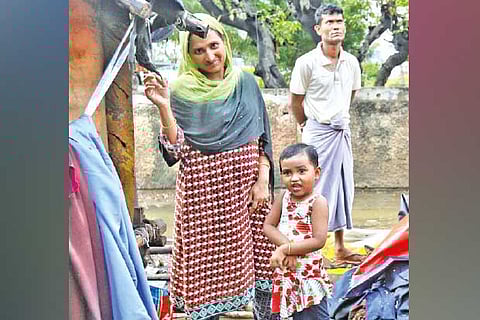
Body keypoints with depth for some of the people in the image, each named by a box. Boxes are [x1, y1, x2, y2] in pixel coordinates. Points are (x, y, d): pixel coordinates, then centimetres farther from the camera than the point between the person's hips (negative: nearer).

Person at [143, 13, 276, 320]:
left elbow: (262, 138, 7)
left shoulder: (245, 82, 7)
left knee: (259, 253, 8)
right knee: (209, 258, 3)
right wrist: (163, 106, -19)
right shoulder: (182, 90, -1)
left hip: (247, 183, 3)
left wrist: (262, 181, -3)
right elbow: (177, 148, -8)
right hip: (203, 187, -3)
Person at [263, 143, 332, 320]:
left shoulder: (317, 202, -13)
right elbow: (268, 226, -3)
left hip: (309, 274, -5)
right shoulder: (284, 198, 3)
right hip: (285, 273, 6)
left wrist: (284, 249, -21)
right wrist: (287, 246, -19)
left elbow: (318, 241, -20)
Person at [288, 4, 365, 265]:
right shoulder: (306, 63, -13)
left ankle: (340, 248, 23)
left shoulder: (351, 62, 3)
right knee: (317, 189, -3)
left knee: (343, 188, 11)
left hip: (342, 131, 6)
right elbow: (295, 101, -3)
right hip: (317, 133, -6)